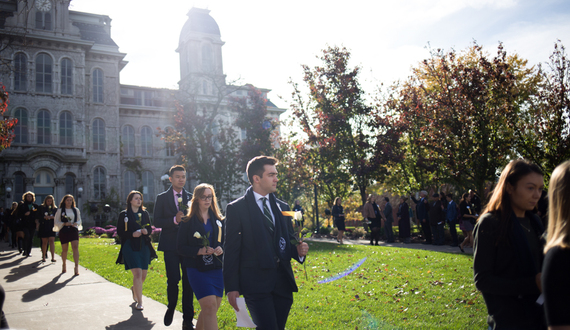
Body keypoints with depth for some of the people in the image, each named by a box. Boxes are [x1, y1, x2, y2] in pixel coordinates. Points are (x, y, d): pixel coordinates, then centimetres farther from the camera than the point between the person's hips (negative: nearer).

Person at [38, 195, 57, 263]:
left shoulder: (55, 208, 10)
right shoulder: (41, 207, 7)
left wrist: (52, 217, -13)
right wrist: (44, 217, -16)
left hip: (52, 227, 0)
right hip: (43, 226, 0)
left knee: (52, 241, -11)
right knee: (44, 242, 5)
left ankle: (53, 257, -15)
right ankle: (43, 257, 17)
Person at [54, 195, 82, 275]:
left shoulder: (76, 210, 9)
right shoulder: (60, 210, 3)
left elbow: (79, 220, 16)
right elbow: (56, 222, 2)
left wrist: (76, 223, -7)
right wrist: (64, 224, -14)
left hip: (74, 230, 1)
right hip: (64, 231, -1)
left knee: (75, 248, -14)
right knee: (64, 250, 7)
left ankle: (76, 267, -19)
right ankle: (64, 265, 31)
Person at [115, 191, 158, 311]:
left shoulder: (145, 213, 11)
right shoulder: (124, 214, 0)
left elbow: (150, 228, 16)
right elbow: (119, 232, -2)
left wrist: (146, 231, -7)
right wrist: (132, 234, -17)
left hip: (144, 247, 4)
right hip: (130, 247, -4)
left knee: (143, 275, 8)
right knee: (137, 274, -14)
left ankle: (135, 289, 41)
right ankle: (139, 302, -3)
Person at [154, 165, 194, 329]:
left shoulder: (191, 197, 9)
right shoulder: (162, 198, 6)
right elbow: (157, 222, -2)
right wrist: (174, 220, -15)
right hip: (171, 245, -1)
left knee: (188, 282, 3)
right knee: (173, 280, -9)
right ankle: (171, 308, 23)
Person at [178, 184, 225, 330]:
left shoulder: (218, 220, 11)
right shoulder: (188, 221, -1)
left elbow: (225, 241, 16)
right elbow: (180, 247, -4)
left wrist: (221, 249, -6)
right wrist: (199, 251, -18)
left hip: (216, 269, 5)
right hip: (197, 269, -5)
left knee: (209, 309, 10)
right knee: (210, 306, -16)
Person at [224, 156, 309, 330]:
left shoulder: (283, 207, 15)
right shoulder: (236, 209, -2)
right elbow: (231, 250, -4)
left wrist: (298, 250, -2)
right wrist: (231, 288, -8)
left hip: (283, 283, 5)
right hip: (256, 284, -5)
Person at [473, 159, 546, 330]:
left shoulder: (534, 222, 8)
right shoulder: (490, 223, -13)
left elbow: (539, 266, 15)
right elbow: (482, 280, -16)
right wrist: (532, 284, -23)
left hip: (538, 316, 6)